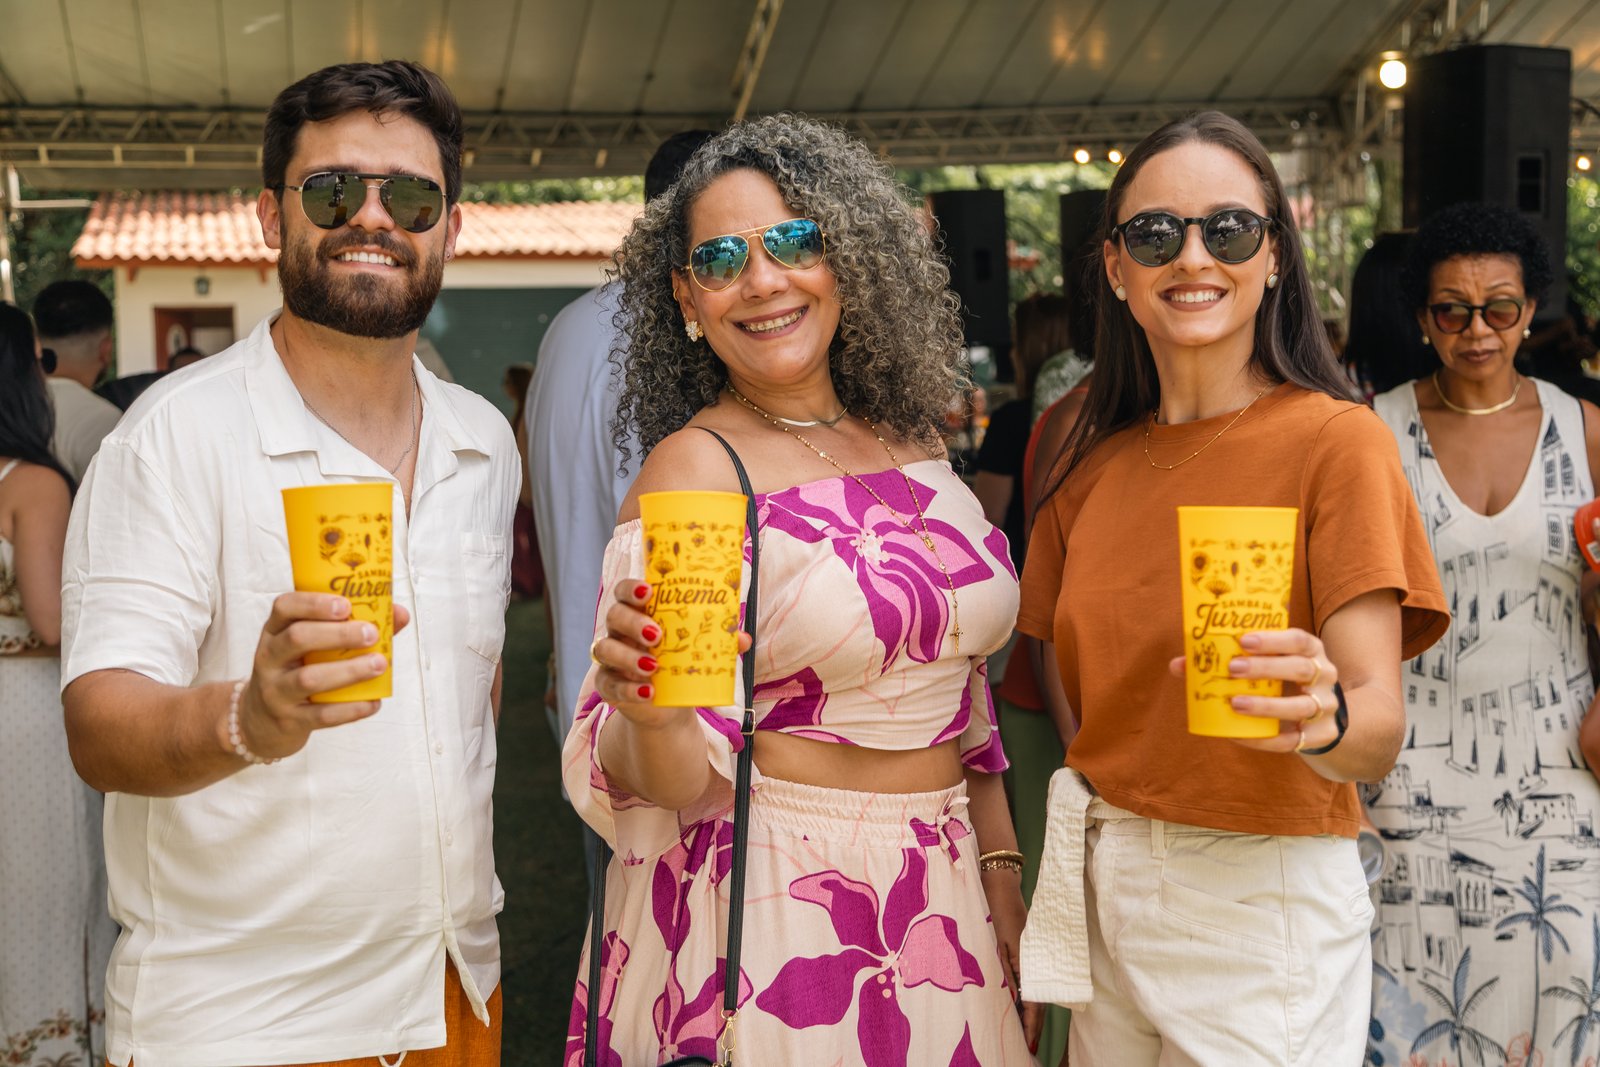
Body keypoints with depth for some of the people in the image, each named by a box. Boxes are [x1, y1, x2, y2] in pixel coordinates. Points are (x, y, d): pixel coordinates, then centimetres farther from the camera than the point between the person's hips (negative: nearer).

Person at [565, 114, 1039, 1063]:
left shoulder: (915, 444, 5)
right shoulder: (693, 467, -12)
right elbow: (670, 776, -15)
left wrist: (1004, 879, 10)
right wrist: (649, 712, -35)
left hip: (941, 899, 6)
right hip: (766, 909, -5)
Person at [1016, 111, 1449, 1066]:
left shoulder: (1336, 440, -12)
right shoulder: (1094, 466, 4)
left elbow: (1381, 730, -19)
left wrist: (1321, 719, -40)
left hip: (1263, 910, -5)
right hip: (1104, 895, 5)